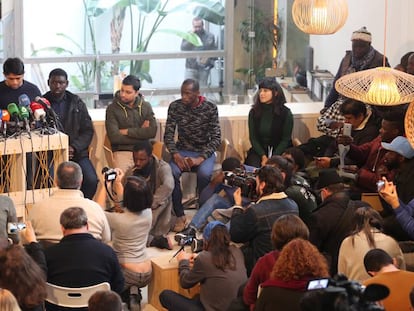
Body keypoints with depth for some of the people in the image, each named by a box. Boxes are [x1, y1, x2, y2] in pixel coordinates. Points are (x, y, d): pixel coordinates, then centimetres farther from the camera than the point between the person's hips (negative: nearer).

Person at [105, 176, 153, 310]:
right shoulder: (148, 214, -7)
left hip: (129, 274, -5)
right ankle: (133, 292, 7)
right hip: (147, 273, 5)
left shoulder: (118, 219, -23)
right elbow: (129, 205, 15)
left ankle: (127, 294, 3)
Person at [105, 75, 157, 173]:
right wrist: (140, 133, -3)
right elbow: (114, 137, -8)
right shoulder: (112, 109, 3)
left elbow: (152, 132, -3)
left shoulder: (146, 106, 10)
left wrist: (127, 131, -6)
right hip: (122, 151, -2)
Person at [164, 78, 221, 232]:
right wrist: (176, 155, -20)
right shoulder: (175, 107, -3)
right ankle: (180, 215, -17)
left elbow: (216, 137, -10)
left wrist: (200, 158, -23)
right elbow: (168, 134, -1)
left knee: (204, 173, -34)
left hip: (205, 151, -1)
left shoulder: (210, 108, -8)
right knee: (172, 172, -31)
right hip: (182, 150, 2)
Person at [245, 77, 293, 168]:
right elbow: (253, 137, 2)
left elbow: (286, 139, -4)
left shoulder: (286, 113, -2)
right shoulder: (253, 112, 5)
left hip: (279, 151, -2)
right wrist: (263, 156, -13)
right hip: (258, 151, 2)